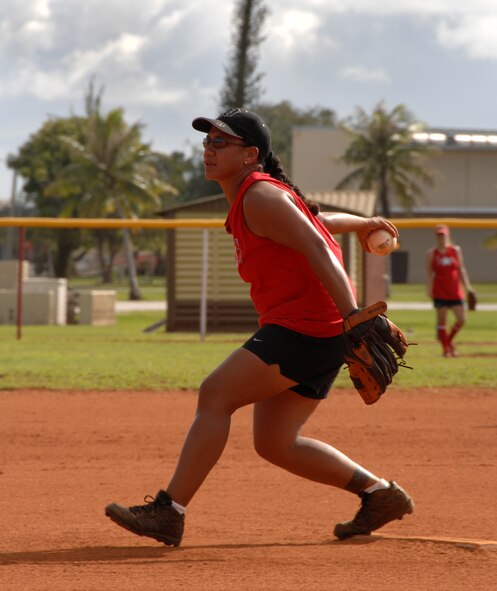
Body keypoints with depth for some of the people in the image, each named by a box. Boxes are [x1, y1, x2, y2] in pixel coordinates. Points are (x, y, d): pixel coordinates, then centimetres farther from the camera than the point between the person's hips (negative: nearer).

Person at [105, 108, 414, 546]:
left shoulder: (259, 197, -11)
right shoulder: (248, 201, 20)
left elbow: (316, 248, -22)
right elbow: (316, 218, 36)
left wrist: (353, 318, -32)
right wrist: (363, 224, 56)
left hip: (304, 327, -10)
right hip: (317, 333, 10)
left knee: (215, 395, -15)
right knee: (274, 443, 11)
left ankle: (169, 512, -17)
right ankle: (380, 494, 18)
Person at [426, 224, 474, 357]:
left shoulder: (456, 250, 7)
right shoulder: (431, 253, 2)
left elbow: (461, 269, 9)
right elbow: (429, 272, 4)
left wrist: (467, 285, 3)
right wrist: (429, 288, -6)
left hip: (455, 290, 2)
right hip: (439, 291, -2)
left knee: (461, 319, -3)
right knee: (442, 320, -2)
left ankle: (449, 340, 21)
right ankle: (445, 349, 5)